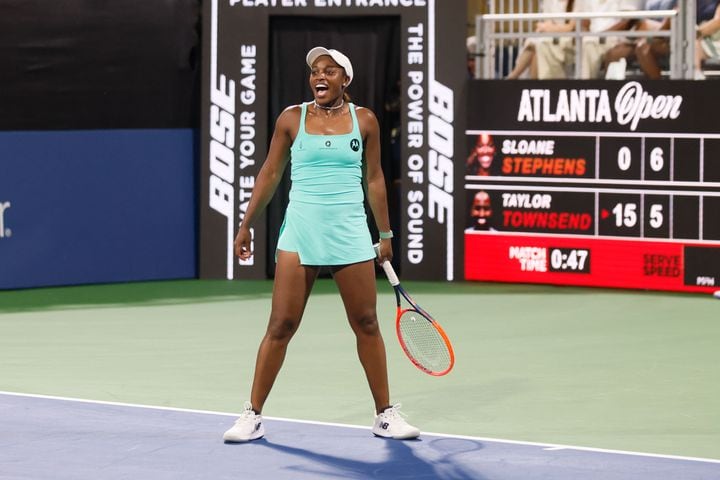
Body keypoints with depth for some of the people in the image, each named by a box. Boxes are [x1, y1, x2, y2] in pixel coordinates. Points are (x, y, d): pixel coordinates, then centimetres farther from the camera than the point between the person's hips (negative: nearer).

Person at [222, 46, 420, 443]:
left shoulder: (364, 120, 5)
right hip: (300, 232, -1)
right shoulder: (292, 118, 3)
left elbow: (374, 179, 11)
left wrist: (385, 234, 11)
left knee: (367, 324, 4)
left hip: (350, 233, 1)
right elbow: (269, 174, 9)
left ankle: (385, 415, 14)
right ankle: (253, 416, 4)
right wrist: (245, 226, 8)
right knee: (281, 325, -3)